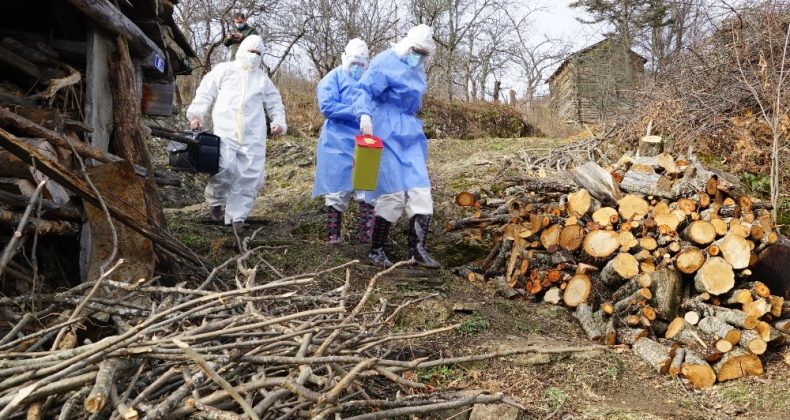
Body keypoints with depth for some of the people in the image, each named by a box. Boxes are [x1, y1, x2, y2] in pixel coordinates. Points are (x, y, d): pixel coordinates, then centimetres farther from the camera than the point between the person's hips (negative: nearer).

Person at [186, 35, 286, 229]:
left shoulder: (263, 79, 20)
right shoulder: (223, 70, 12)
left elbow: (274, 102, 23)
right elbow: (205, 93, 8)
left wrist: (278, 121, 5)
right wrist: (196, 114, -3)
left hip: (253, 135, 3)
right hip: (226, 131, -3)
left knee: (251, 175, -3)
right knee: (224, 167, -21)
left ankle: (236, 215, 8)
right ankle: (216, 200, 7)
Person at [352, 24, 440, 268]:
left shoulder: (416, 69, 15)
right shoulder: (386, 63, -10)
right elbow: (363, 90, -20)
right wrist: (364, 114, -37)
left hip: (409, 133, 8)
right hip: (387, 132, -8)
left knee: (420, 189, 0)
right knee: (394, 192, -8)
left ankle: (417, 248, 4)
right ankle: (376, 250, 4)